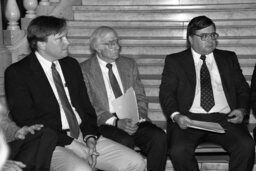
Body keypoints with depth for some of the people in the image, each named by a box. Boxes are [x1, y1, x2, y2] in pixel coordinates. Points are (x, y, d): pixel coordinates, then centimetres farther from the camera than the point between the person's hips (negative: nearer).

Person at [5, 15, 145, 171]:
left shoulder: (71, 65, 14)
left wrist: (90, 137, -3)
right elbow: (27, 122, -10)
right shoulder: (16, 73, -4)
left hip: (83, 136, 6)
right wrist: (70, 143, -16)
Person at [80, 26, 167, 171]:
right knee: (125, 141, -34)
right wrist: (116, 122, -19)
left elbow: (141, 98, 13)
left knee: (159, 137, -24)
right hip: (105, 123, -4)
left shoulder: (129, 64, 17)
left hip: (133, 121, 4)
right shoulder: (85, 70, 3)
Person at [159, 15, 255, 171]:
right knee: (179, 150, -31)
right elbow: (166, 92, 5)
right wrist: (176, 116, -15)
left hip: (224, 119, 2)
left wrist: (242, 109, -2)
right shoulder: (174, 61, 13)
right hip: (188, 119, -1)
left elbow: (243, 88, 20)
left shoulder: (229, 58, 21)